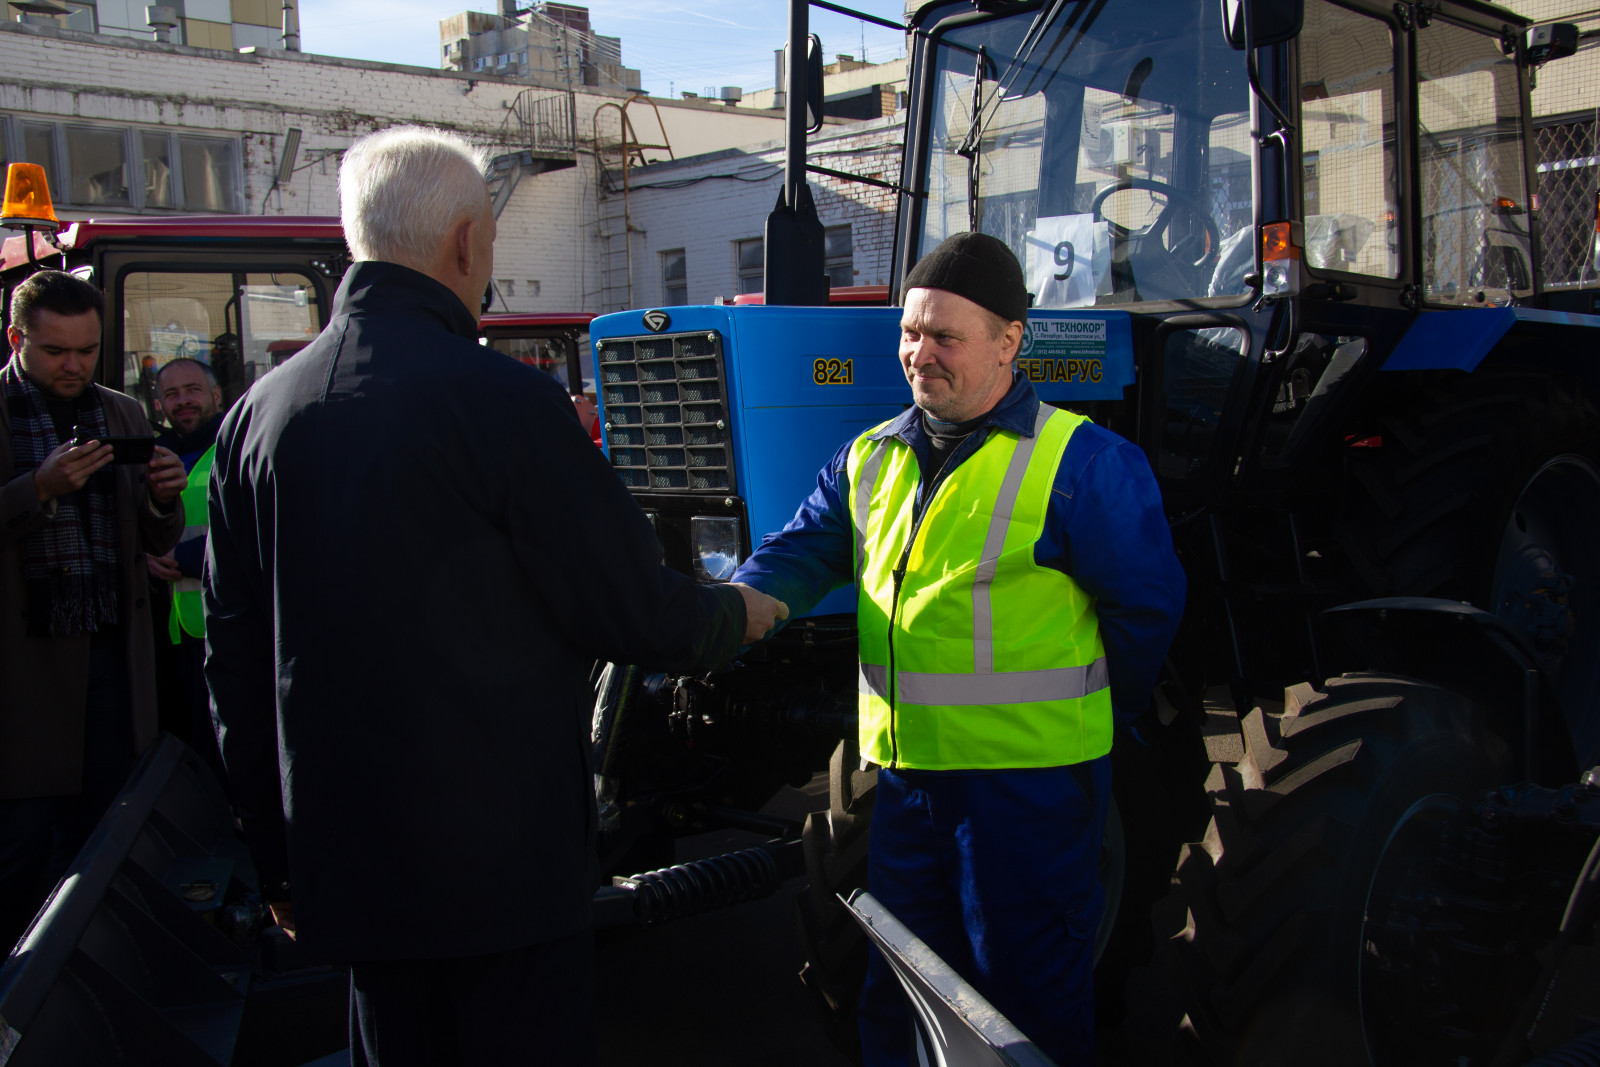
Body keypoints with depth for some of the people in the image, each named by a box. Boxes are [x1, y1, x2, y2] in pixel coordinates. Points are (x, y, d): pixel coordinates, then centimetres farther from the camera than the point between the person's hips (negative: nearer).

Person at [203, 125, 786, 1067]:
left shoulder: (259, 414, 3)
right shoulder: (506, 400, -17)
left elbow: (234, 660, 9)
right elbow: (635, 614, -12)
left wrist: (280, 859, 18)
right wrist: (738, 615, 11)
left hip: (348, 873, 6)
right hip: (506, 867, -6)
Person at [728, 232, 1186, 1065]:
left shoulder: (1078, 462, -10)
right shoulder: (871, 458, 9)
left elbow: (1145, 607, -5)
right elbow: (805, 550, 4)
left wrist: (1098, 718, 3)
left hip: (1027, 778, -6)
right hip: (905, 773, 6)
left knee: (1026, 1000, 7)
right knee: (899, 988, 19)